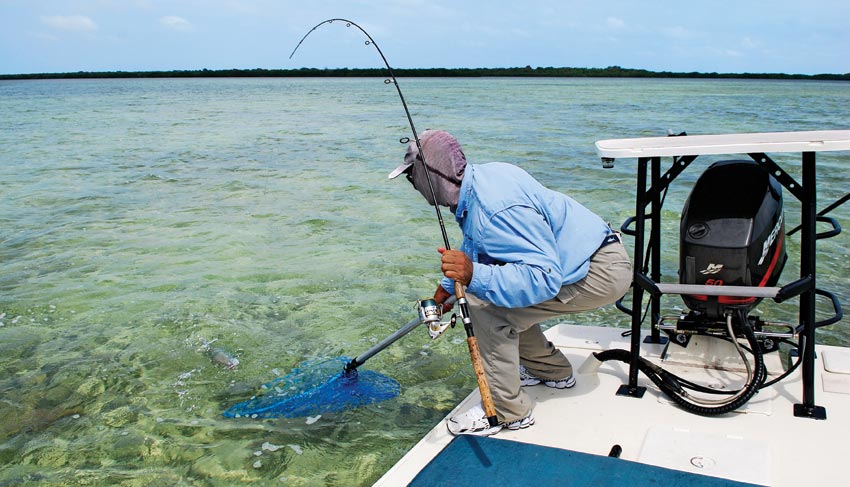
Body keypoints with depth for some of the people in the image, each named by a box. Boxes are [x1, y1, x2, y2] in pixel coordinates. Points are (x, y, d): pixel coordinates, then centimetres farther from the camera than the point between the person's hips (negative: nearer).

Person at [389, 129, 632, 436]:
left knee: (487, 305, -16)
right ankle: (553, 370, 32)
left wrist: (474, 276, -41)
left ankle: (508, 412, -4)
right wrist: (448, 286, 27)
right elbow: (473, 247, 21)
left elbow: (545, 277, -35)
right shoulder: (482, 177, 2)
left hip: (602, 272, -10)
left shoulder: (494, 209, -30)